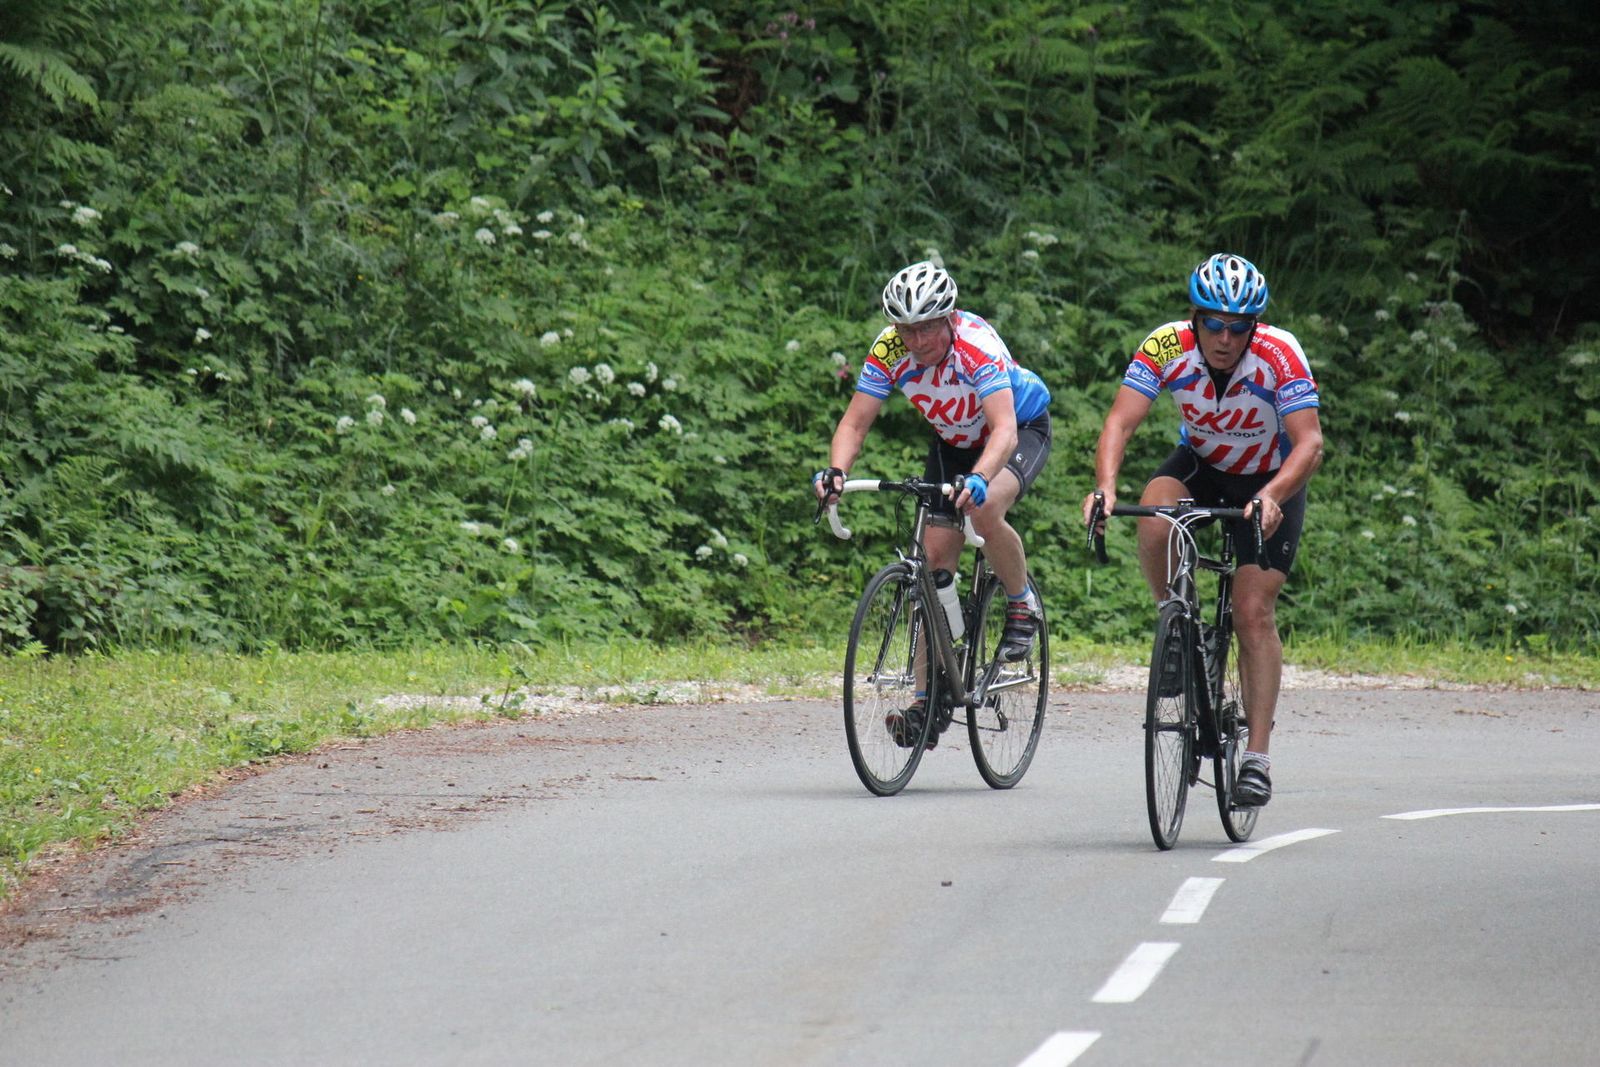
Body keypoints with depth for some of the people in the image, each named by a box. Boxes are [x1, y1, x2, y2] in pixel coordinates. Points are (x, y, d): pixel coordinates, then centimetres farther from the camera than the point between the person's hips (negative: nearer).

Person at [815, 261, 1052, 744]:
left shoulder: (977, 346, -36)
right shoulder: (888, 351, -22)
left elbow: (1004, 429, -46)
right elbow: (854, 423, -22)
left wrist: (978, 479, -64)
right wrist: (836, 471, -42)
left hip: (1022, 428, -5)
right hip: (953, 440, 5)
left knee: (984, 510, -34)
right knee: (937, 553, -6)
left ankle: (1022, 604, -4)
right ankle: (929, 697, 0)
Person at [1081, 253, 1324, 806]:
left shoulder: (1280, 356, -30)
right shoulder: (1166, 347, -25)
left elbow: (1309, 441, -35)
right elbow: (1120, 422, -31)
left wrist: (1273, 497, -53)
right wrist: (1105, 486, -49)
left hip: (1270, 481, -2)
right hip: (1200, 465, 2)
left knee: (1254, 614, -13)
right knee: (1155, 528, -31)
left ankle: (1257, 755, -9)